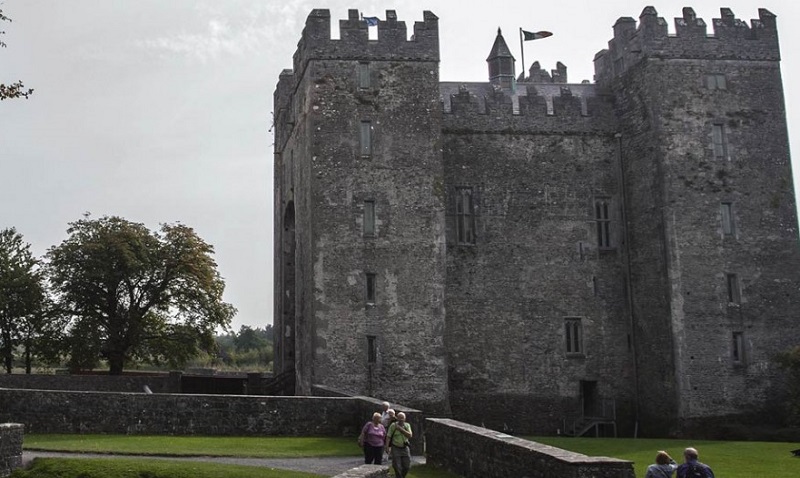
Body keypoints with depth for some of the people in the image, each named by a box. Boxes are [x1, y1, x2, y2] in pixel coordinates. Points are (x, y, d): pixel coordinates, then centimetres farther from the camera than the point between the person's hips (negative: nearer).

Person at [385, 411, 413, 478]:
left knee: (406, 466, 4)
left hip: (405, 448, 3)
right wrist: (387, 447, -16)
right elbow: (388, 437, -7)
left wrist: (401, 429, -18)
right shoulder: (393, 425, -6)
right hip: (396, 448, -3)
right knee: (397, 467, -5)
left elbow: (410, 435, -11)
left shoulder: (407, 425, 3)